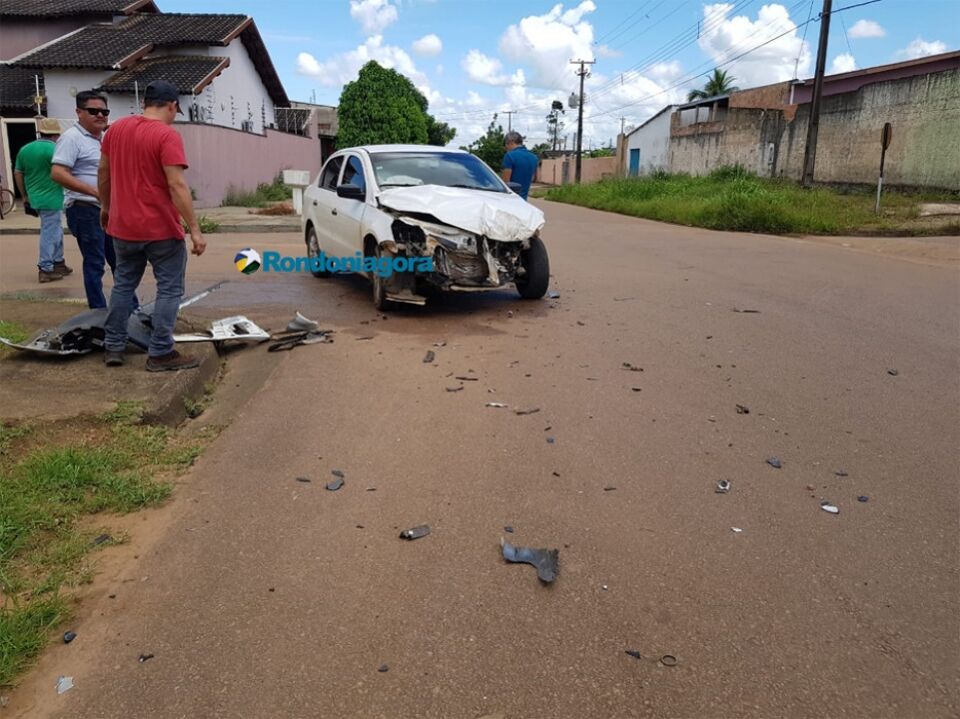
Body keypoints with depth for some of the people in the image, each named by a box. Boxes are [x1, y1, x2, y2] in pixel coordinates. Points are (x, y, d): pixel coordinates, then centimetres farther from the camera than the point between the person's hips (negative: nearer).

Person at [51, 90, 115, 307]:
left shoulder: (105, 138, 15)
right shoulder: (72, 138, -11)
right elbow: (57, 174, -21)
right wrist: (95, 192, -26)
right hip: (85, 210, -8)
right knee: (94, 263, -2)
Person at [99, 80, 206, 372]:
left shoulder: (116, 128, 8)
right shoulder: (167, 135, -14)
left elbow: (104, 172, 16)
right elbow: (177, 186, -21)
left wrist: (105, 206, 29)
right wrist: (195, 229, -20)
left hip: (122, 226, 7)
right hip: (161, 228, -7)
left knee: (123, 285, 18)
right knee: (169, 289, 2)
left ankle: (113, 347, 23)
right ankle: (160, 353, 2)